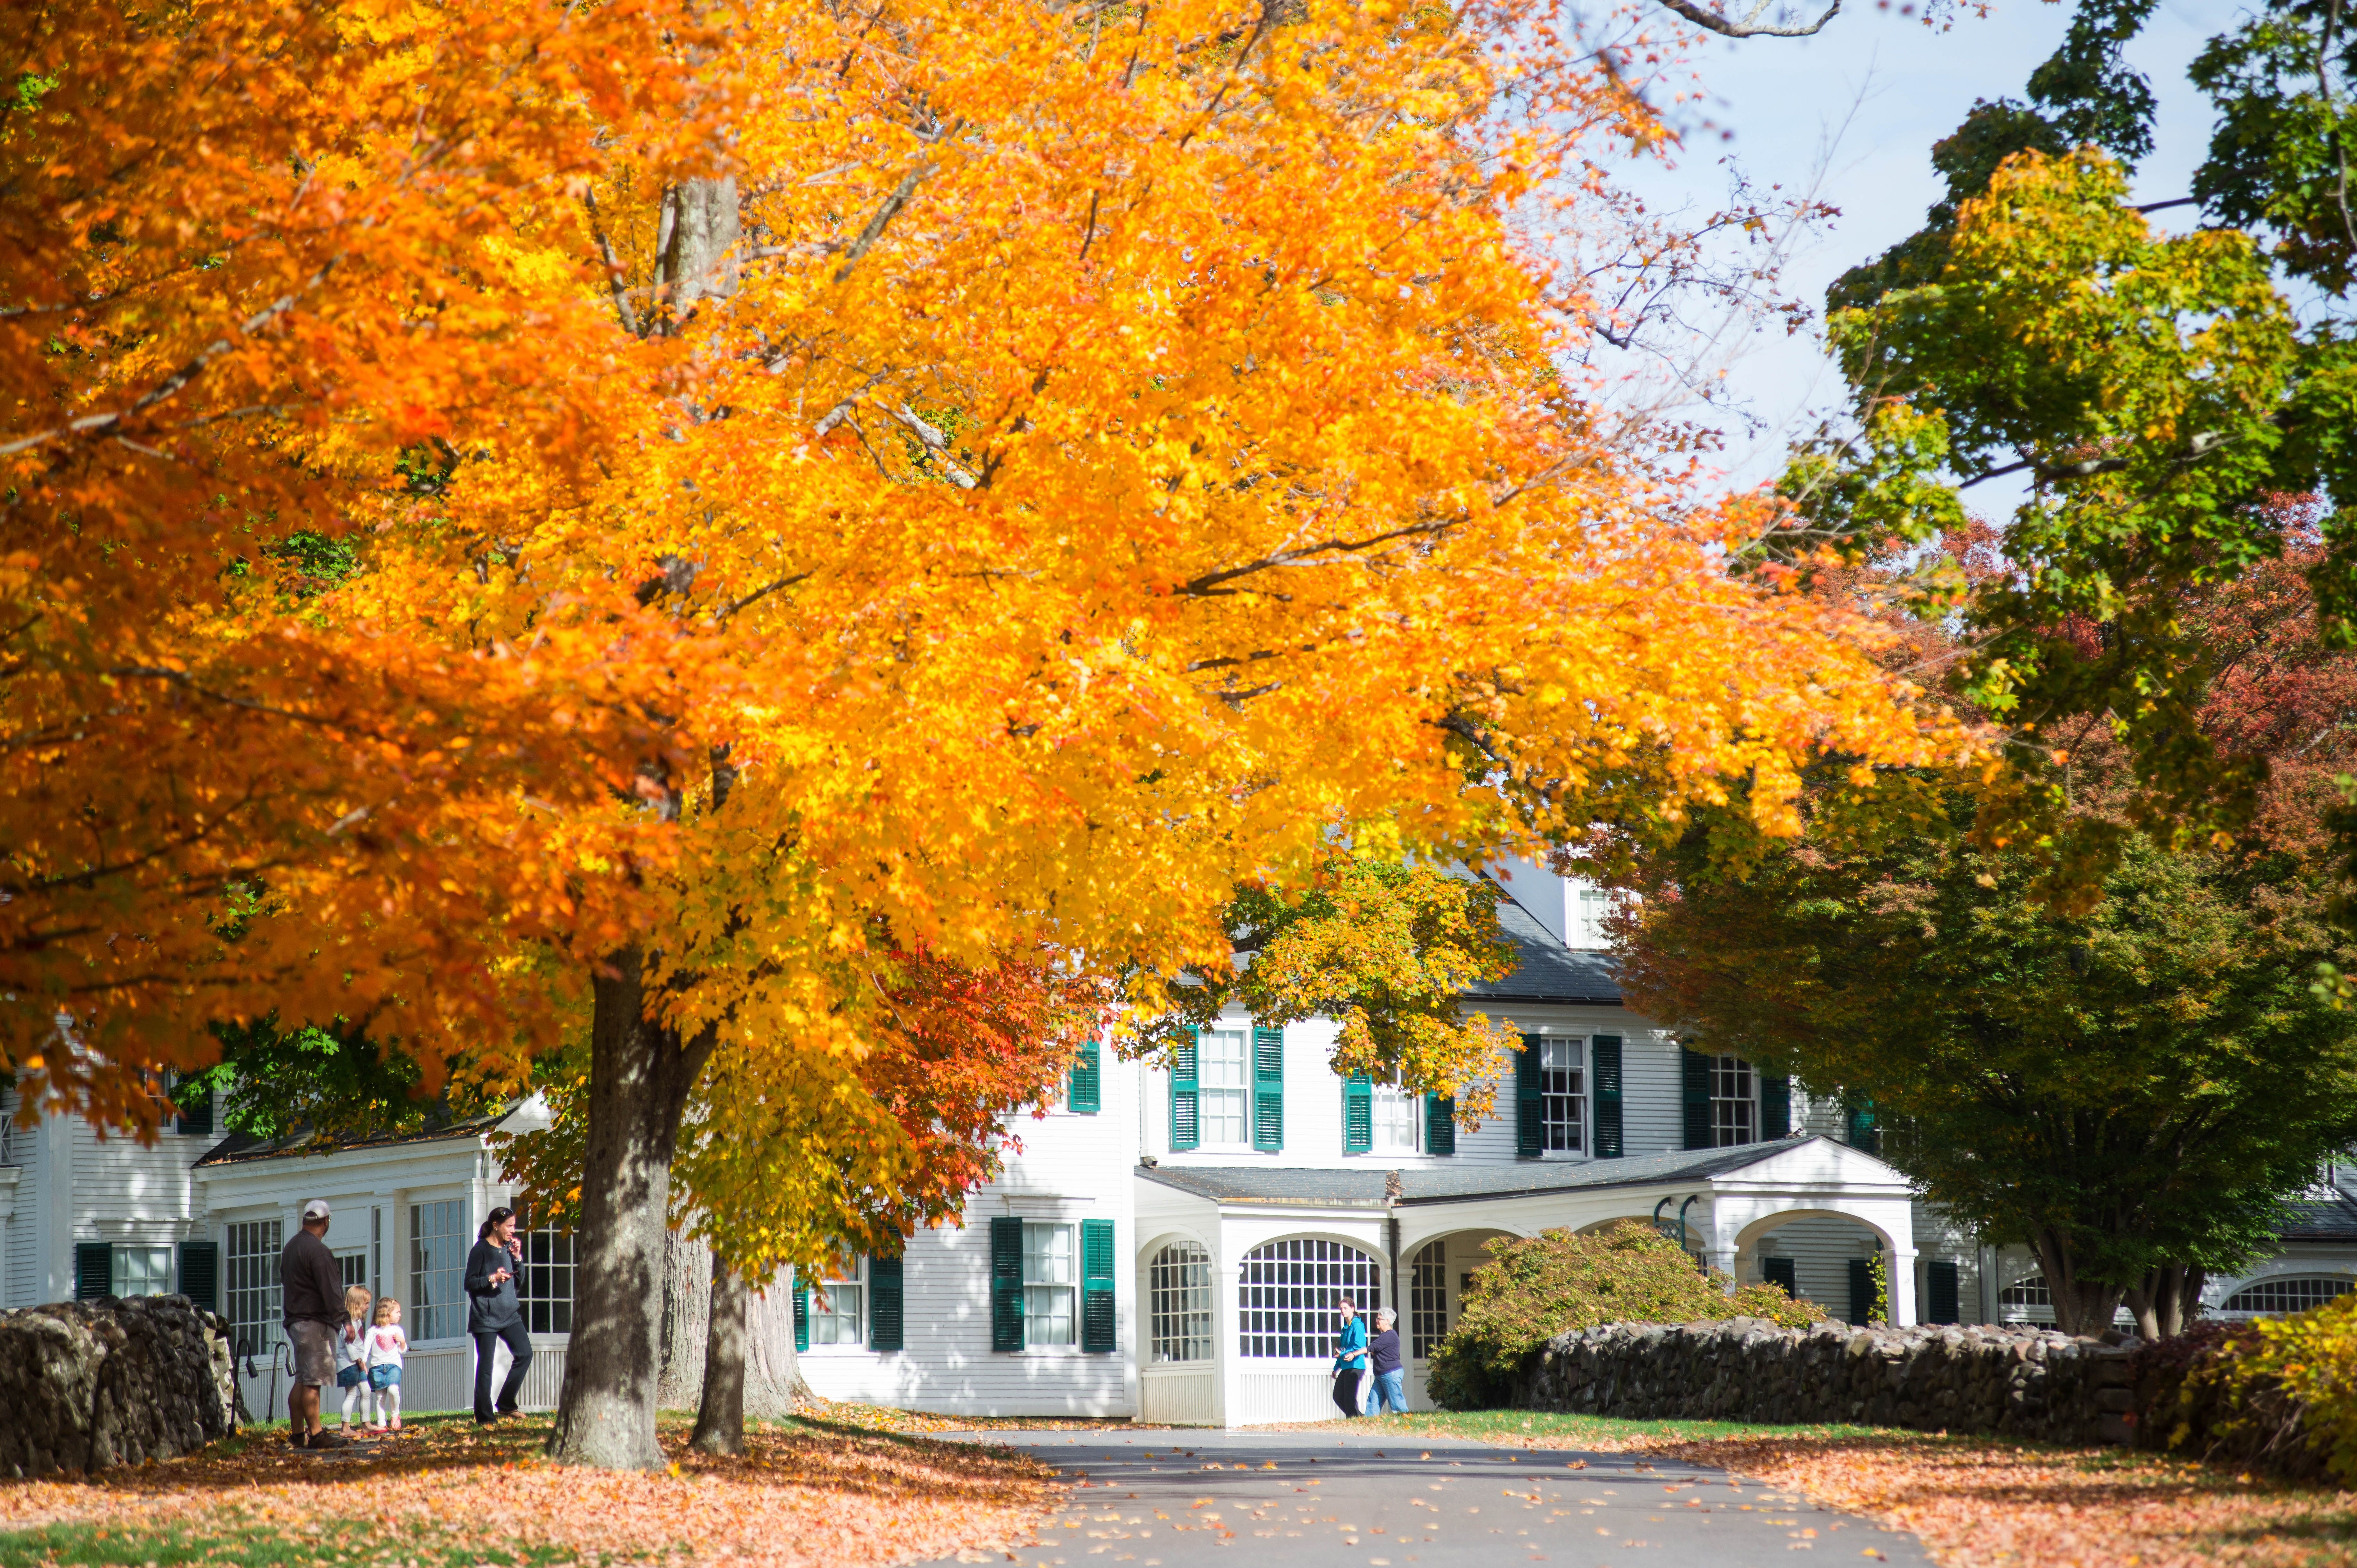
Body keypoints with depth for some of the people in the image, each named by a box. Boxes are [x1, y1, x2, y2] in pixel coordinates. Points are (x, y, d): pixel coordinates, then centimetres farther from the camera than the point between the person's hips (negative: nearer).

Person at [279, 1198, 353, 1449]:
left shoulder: (290, 1247, 13)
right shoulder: (317, 1250, -16)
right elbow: (331, 1291, -19)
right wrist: (344, 1320, -15)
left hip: (295, 1321, 9)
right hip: (315, 1322, -9)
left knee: (302, 1379, 13)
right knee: (313, 1381, -9)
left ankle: (297, 1433, 16)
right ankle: (316, 1434, -10)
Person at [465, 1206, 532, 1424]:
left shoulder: (508, 1248, 13)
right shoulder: (481, 1250, -6)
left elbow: (519, 1281, 16)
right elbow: (469, 1283, -7)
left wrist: (517, 1258, 3)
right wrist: (493, 1279, -20)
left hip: (509, 1314, 6)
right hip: (485, 1316, -6)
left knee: (525, 1354, -5)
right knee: (485, 1368, -3)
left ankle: (505, 1405, 8)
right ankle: (484, 1417, 3)